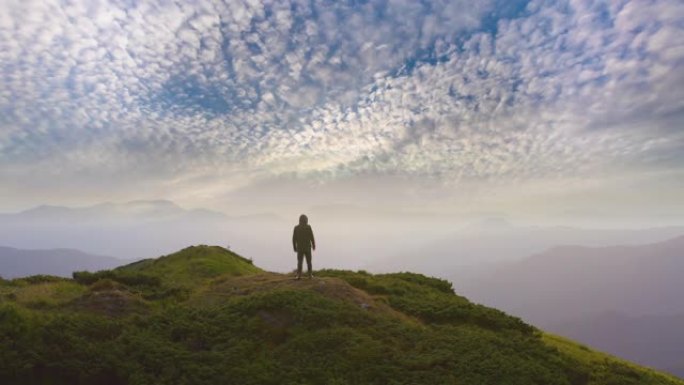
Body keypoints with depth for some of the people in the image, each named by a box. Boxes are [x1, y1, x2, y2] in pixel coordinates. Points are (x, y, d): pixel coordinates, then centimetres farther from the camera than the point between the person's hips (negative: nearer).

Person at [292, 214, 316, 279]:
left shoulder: (296, 228, -2)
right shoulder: (308, 227, -9)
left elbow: (294, 239, -1)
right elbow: (312, 238, -9)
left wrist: (294, 248, 10)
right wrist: (314, 246, 6)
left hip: (299, 248, 1)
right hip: (307, 248, -1)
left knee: (299, 262, 4)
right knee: (309, 261, 10)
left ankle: (299, 275, -6)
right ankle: (310, 275, 11)